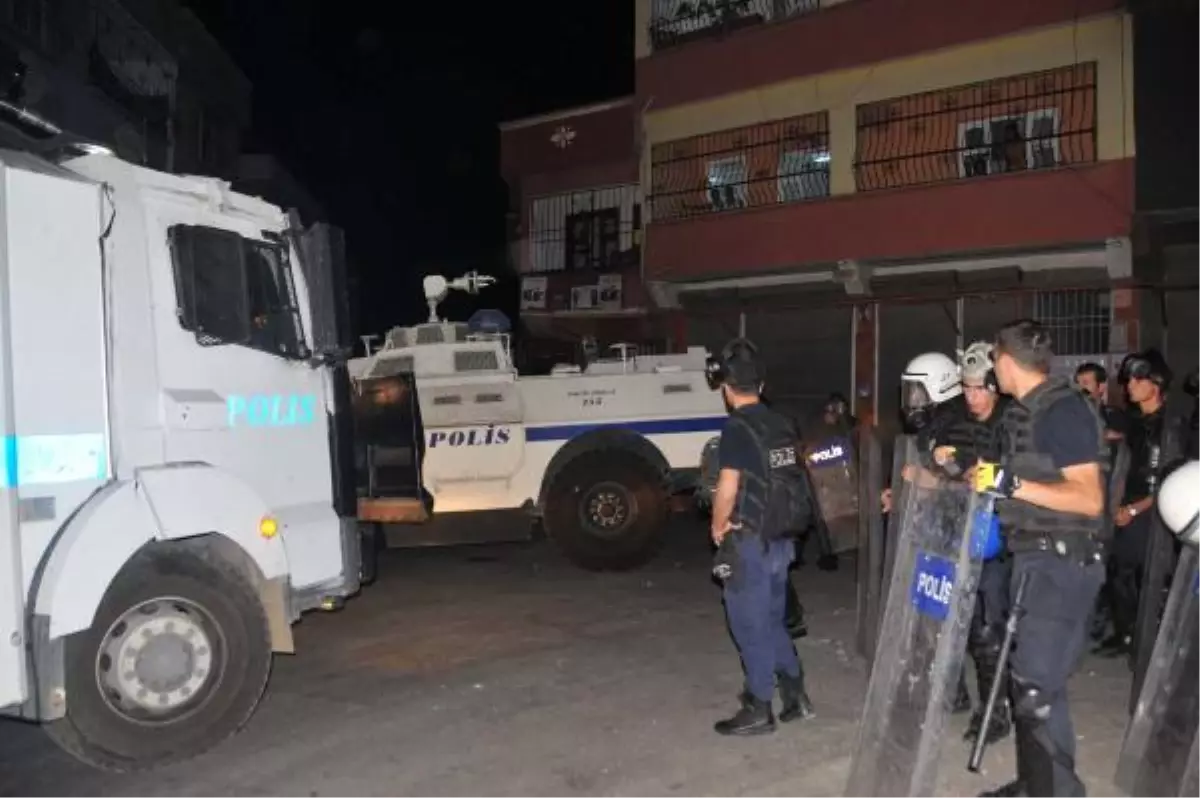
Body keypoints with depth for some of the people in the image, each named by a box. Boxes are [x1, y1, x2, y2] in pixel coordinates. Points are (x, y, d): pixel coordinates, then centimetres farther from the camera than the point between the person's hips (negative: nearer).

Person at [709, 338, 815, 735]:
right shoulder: (782, 425, 7)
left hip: (750, 543, -7)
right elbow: (789, 481, 12)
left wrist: (718, 527, -3)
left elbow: (727, 488, -20)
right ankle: (795, 693, 27)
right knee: (771, 620, 21)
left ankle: (758, 711, 14)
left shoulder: (737, 428, -16)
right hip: (781, 539, 7)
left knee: (751, 626, 5)